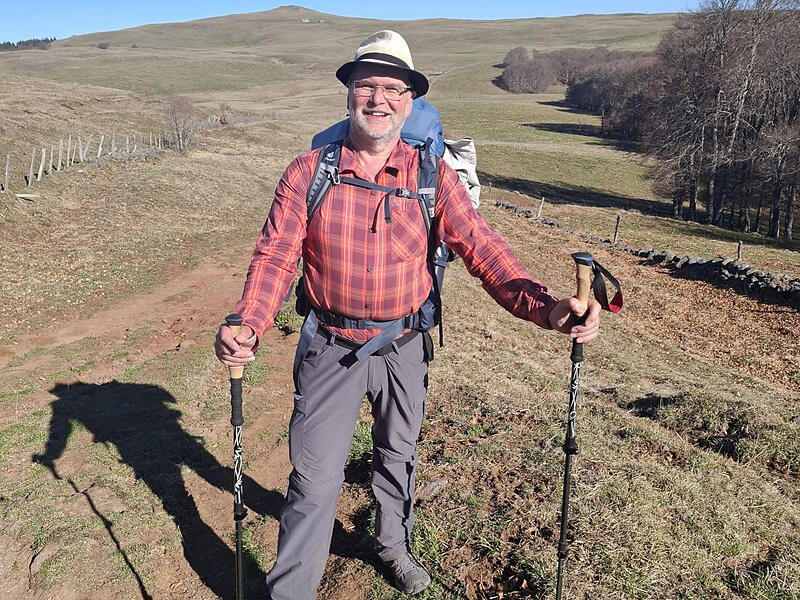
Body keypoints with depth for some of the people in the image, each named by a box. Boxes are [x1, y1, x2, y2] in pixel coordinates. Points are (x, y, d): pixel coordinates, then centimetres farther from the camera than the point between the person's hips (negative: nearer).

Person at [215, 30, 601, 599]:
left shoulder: (433, 175, -7)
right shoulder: (308, 172, -8)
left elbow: (484, 248, -15)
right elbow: (275, 257, -12)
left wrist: (545, 306, -31)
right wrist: (249, 326, -31)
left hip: (405, 348, 2)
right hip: (331, 349, -2)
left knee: (399, 453, 23)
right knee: (315, 477, 2)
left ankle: (394, 543, 52)